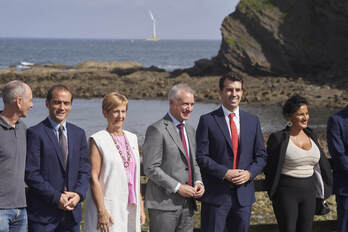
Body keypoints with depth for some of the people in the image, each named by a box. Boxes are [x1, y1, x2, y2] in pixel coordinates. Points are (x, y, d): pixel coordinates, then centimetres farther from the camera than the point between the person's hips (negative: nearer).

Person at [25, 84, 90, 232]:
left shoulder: (79, 134, 13)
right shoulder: (35, 133, -5)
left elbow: (84, 170, 12)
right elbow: (31, 174, -11)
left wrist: (78, 194, -6)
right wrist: (57, 198, -14)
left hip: (72, 212, 5)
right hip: (43, 213, -5)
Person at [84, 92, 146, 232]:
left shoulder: (132, 138, 13)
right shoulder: (98, 140, -5)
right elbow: (93, 178, -10)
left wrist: (141, 207, 14)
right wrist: (101, 211, -16)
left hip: (131, 209, 6)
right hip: (109, 208, -5)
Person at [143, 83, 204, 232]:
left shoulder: (190, 130, 16)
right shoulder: (156, 130, -10)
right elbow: (151, 168, -15)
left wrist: (198, 182, 2)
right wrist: (177, 187, -18)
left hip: (187, 203, 7)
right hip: (163, 203, -7)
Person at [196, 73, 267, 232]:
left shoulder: (253, 121, 11)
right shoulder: (207, 121, -2)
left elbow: (261, 155, 12)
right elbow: (201, 156, -7)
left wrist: (249, 173, -7)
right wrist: (224, 173, -17)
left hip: (244, 195, 4)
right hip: (216, 195, -4)